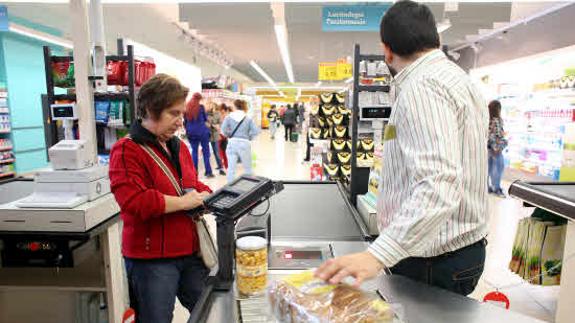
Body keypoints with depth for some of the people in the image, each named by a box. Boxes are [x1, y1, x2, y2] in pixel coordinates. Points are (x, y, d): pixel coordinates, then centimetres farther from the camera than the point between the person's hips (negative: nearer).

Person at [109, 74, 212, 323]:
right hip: (152, 258, -7)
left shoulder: (179, 147, 11)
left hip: (191, 251, 7)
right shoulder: (126, 150, -13)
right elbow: (134, 201, -26)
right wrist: (182, 202, -18)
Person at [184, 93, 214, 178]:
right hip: (202, 131, -3)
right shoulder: (201, 107, -6)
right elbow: (205, 118, 5)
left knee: (194, 151, 12)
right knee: (206, 152, 1)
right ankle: (208, 172, 0)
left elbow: (185, 121, 11)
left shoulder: (187, 108, 3)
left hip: (191, 132, 3)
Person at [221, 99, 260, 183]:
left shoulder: (229, 117, 2)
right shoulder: (248, 119, 2)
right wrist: (249, 137, 7)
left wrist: (229, 135, 9)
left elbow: (223, 129, -9)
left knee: (231, 168, 4)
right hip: (244, 143, 0)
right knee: (248, 168, 14)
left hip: (232, 143, 0)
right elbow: (255, 131, -8)